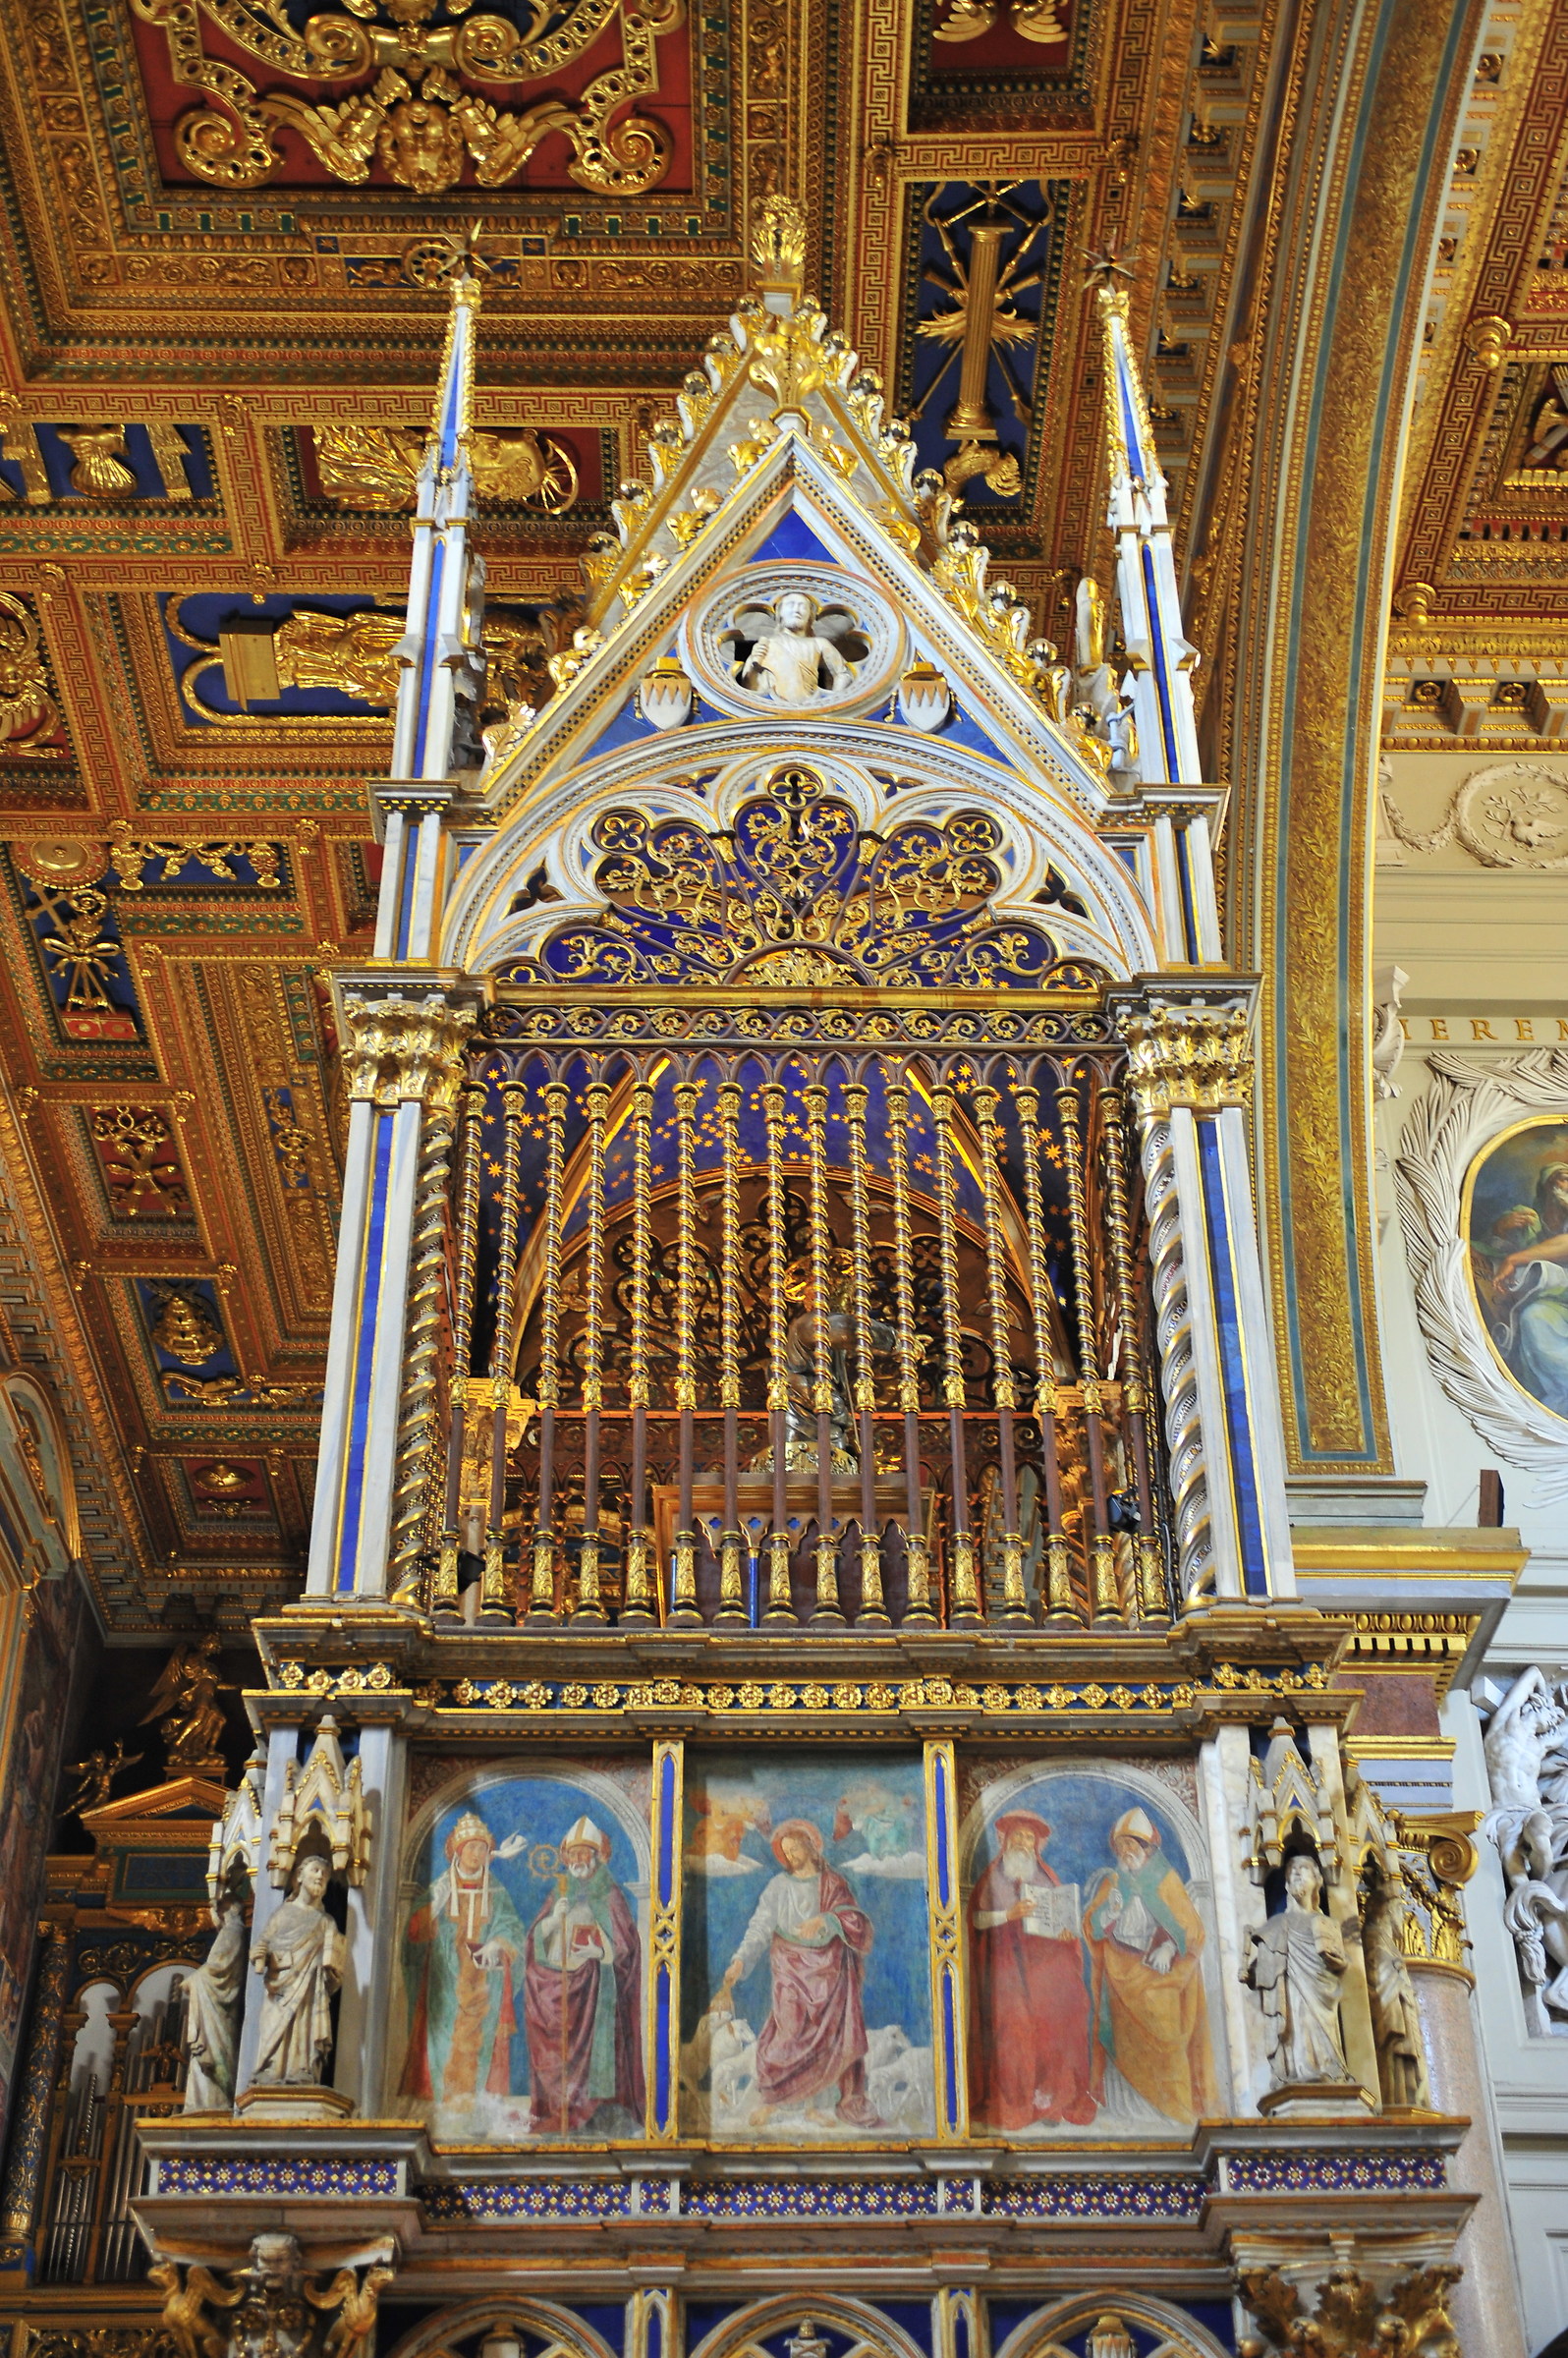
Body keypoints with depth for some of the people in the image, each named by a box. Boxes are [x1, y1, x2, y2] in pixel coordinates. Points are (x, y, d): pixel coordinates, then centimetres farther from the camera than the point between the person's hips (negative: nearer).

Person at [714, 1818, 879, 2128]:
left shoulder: (833, 1884, 2)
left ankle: (819, 2106, 8)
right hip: (793, 1969, -1)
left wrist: (825, 1920, -29)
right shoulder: (778, 1886, 0)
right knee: (789, 2031, -11)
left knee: (829, 2035, -2)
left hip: (830, 1971, 1)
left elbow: (855, 1919, -11)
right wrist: (740, 1962, -22)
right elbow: (760, 1928, -8)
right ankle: (769, 2099, 3)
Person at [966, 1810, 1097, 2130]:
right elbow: (977, 1917, 0)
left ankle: (1052, 2097, -4)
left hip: (1046, 1959, 2)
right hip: (1008, 1963, -2)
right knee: (1012, 2026, -11)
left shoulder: (1046, 1876, 16)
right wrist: (1009, 1915, -14)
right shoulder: (993, 1878, 9)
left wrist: (1066, 1932, -7)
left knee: (1054, 2024, -9)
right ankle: (1012, 2100, -8)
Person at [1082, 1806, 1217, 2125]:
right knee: (1129, 2039, -1)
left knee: (1165, 2038, -8)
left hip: (1158, 1973, -3)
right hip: (1122, 1976, 3)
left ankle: (1178, 2107, 1)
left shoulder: (1165, 1881, -1)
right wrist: (1108, 1911, -17)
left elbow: (1190, 1926, -4)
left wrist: (1169, 1947, -22)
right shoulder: (1112, 1882, 8)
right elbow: (1092, 1928, 4)